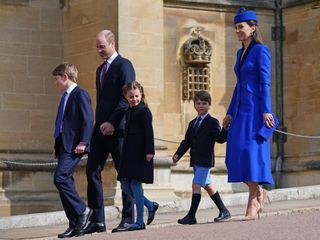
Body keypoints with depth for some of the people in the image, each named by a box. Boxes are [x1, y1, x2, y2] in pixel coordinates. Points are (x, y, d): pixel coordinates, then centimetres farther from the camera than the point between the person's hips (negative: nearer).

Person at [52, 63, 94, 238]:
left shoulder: (80, 94, -6)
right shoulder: (66, 97, 21)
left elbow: (88, 120, -14)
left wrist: (82, 143, -20)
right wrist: (57, 146, 18)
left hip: (74, 146, -9)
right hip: (64, 146, 9)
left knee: (60, 178, -19)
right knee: (65, 181, 5)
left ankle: (82, 210, -7)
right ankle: (74, 224, 7)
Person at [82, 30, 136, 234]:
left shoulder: (124, 65, -5)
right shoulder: (101, 69, 20)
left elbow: (127, 98, -13)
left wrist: (112, 122, -18)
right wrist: (99, 124, 11)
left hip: (118, 128, -8)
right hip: (102, 128, 8)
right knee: (92, 171, -1)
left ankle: (128, 219, 6)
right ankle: (97, 220, 1)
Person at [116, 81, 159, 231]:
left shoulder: (143, 111, -8)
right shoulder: (128, 111, 17)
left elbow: (148, 132, -14)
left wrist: (149, 151, -20)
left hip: (139, 154, -9)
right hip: (128, 154, 9)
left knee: (135, 184, -8)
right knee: (125, 186, 7)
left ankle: (140, 222, -3)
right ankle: (151, 206, 21)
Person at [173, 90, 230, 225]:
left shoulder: (212, 122, -5)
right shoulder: (192, 123, 17)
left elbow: (220, 138, -15)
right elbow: (187, 141, 17)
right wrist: (178, 154, 7)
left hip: (205, 160, -8)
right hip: (196, 161, 8)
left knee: (196, 184, -13)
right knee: (207, 186, 14)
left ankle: (191, 216, -10)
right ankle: (223, 211, 25)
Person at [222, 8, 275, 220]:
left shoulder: (261, 51, -6)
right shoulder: (240, 53, 17)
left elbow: (265, 83, -12)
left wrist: (266, 111, -19)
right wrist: (230, 113, 17)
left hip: (255, 109, -8)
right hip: (240, 109, 8)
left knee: (252, 152, -11)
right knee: (236, 156, 2)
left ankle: (253, 203, -8)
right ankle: (259, 192, 17)